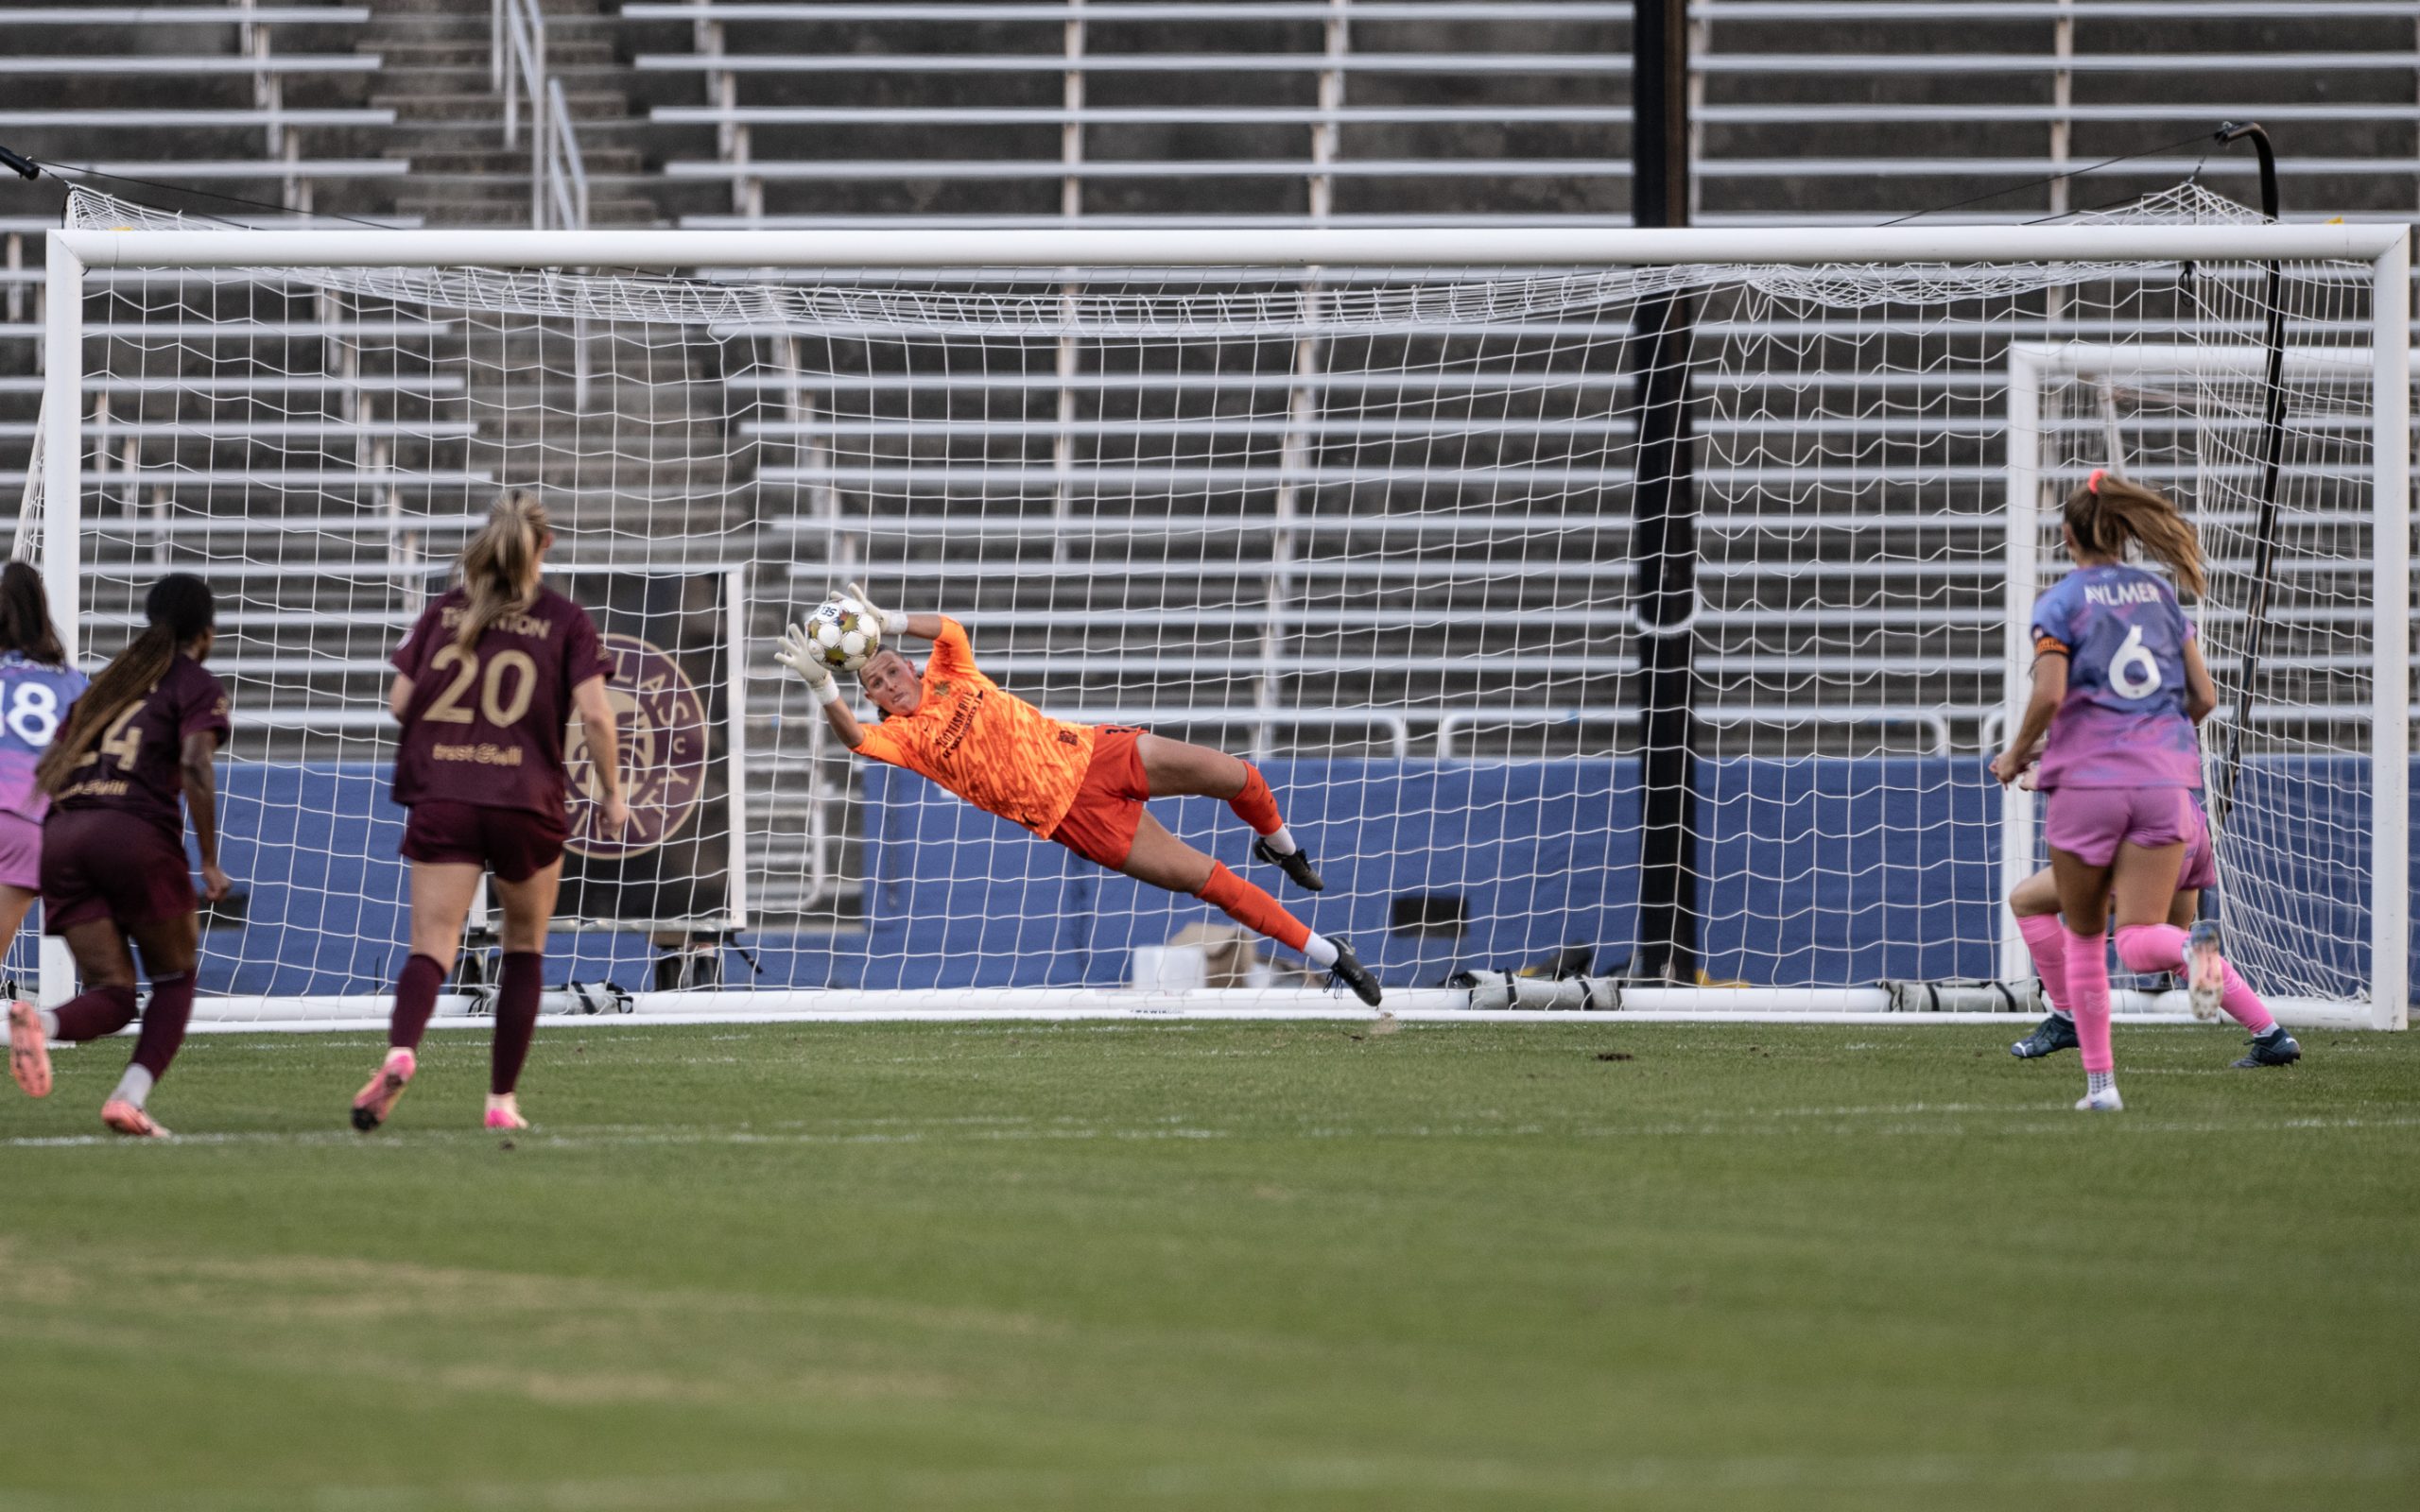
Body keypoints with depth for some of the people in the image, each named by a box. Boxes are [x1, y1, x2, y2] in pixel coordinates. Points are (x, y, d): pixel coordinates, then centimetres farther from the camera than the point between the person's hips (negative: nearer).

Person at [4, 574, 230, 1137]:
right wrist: (210, 863, -6)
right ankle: (131, 1096, -6)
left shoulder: (107, 682, 26)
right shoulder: (197, 686, 8)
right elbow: (196, 767, -9)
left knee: (112, 997, 4)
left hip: (62, 835, 5)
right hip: (138, 832, -5)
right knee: (175, 979, 14)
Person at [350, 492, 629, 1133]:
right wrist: (612, 792, 5)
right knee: (525, 947, 18)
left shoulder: (444, 611, 8)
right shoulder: (564, 621, 1)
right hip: (528, 802, -1)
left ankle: (400, 1052, -37)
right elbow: (594, 713, -8)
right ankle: (502, 1098, 15)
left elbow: (399, 704, 6)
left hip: (441, 799, 1)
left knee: (432, 947, -7)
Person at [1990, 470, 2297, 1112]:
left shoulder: (2060, 603, -2)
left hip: (2086, 781, -3)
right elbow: (2204, 696, 10)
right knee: (2138, 942, -4)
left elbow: (2050, 694, -15)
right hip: (2163, 781, 3)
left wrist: (2015, 755, 2)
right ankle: (2196, 950, -41)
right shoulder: (2161, 596, 12)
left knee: (2083, 936, 15)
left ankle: (2100, 1079, 14)